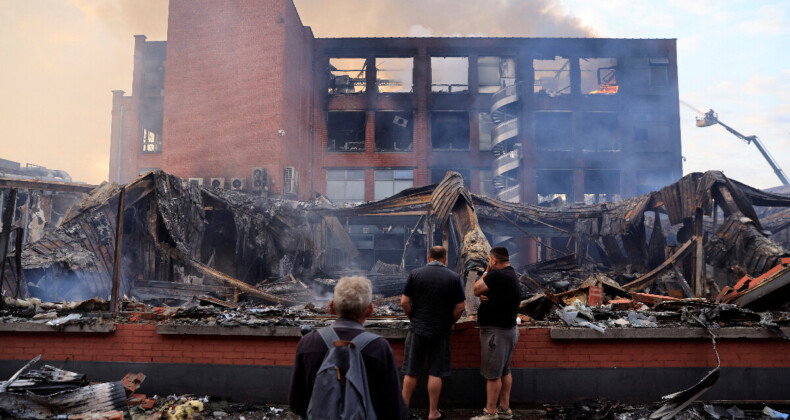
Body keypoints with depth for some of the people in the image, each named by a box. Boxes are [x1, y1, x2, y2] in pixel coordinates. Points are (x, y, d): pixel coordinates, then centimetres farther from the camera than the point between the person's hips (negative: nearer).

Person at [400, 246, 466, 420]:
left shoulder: (415, 274, -2)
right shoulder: (454, 277, -2)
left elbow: (404, 302, -5)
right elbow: (459, 307, -4)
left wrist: (413, 318, 9)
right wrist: (449, 323, 9)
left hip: (417, 328, 0)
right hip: (441, 331, 0)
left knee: (410, 372, 10)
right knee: (435, 373, 8)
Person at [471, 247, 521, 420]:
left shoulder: (497, 275, -21)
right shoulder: (511, 274, 12)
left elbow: (477, 289, -9)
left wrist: (486, 272, 1)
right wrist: (484, 295, -8)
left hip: (496, 331, -10)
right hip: (508, 328, 10)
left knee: (493, 374, -3)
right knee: (504, 371, 16)